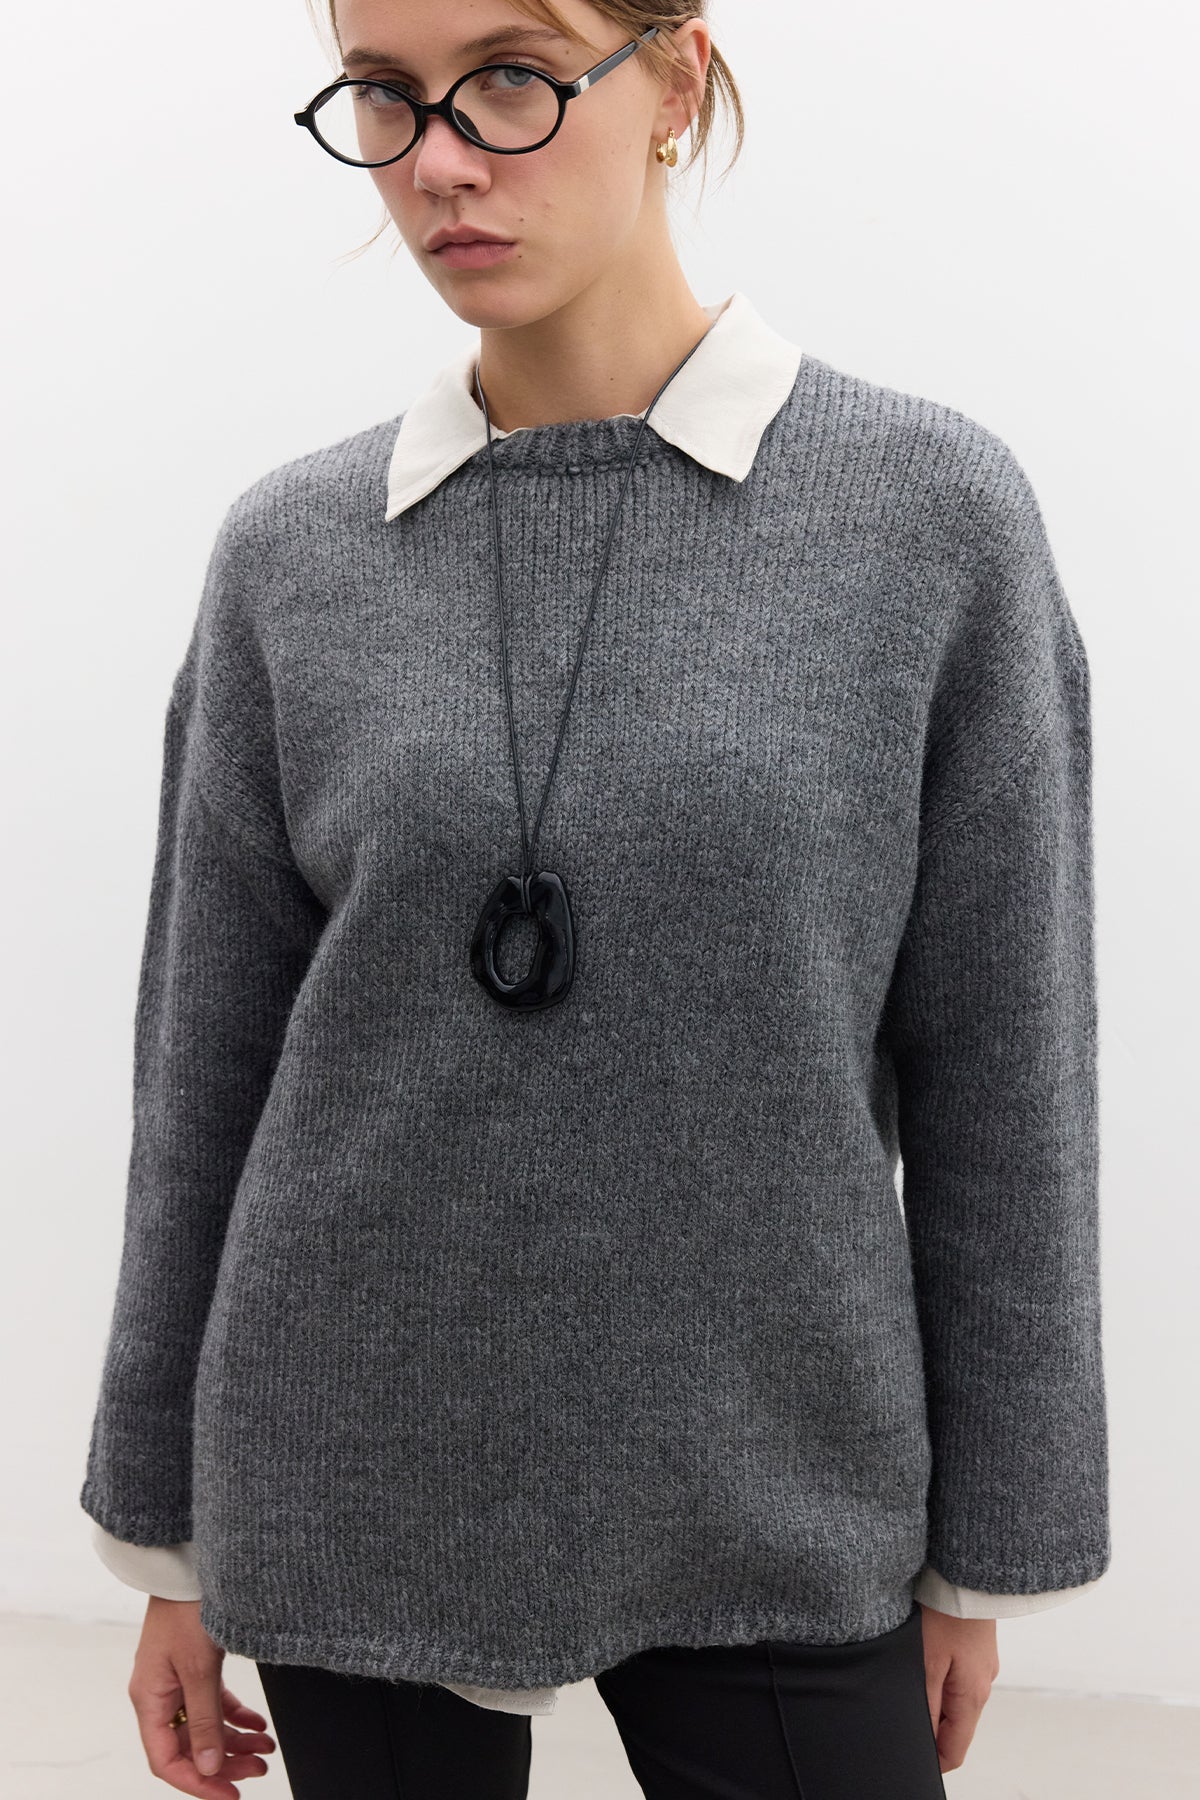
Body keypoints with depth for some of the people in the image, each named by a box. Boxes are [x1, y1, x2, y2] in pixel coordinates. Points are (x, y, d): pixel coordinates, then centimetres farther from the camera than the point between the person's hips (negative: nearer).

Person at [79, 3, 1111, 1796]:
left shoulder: (932, 509, -7)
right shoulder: (290, 554, -1)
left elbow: (1000, 1074, -3)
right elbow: (208, 1062, 4)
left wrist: (985, 1559, 1)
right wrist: (171, 1543, 8)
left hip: (769, 1514, -1)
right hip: (356, 1499, 2)